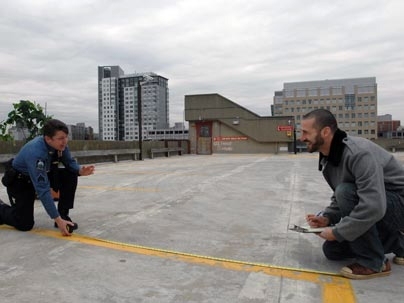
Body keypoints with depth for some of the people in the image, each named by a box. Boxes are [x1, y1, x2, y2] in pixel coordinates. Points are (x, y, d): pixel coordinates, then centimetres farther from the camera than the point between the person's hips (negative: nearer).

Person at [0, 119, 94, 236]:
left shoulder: (60, 144, -20)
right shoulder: (36, 152, -39)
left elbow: (70, 163, -3)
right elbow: (43, 189, -39)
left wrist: (80, 171, -28)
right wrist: (58, 220, -39)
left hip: (42, 175, 6)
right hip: (19, 181, -6)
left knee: (70, 175, -17)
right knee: (25, 224, -10)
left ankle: (64, 215, -6)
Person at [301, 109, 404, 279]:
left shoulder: (359, 152, -31)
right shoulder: (327, 159, -2)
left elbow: (374, 207, -38)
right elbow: (339, 197, 10)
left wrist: (337, 232, -28)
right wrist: (326, 218, -8)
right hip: (378, 211, 9)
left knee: (346, 192, -34)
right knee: (331, 250, 4)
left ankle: (374, 262, -15)